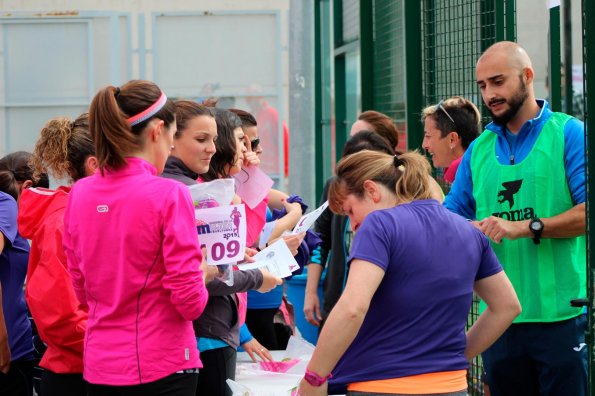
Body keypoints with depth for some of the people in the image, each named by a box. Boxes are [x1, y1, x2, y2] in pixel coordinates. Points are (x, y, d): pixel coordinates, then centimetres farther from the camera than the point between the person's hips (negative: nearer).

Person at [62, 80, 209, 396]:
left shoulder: (79, 194, 3)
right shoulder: (169, 194, -13)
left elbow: (81, 291, 12)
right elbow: (190, 301, -13)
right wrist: (202, 273, 7)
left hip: (99, 368, 5)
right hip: (162, 366, -5)